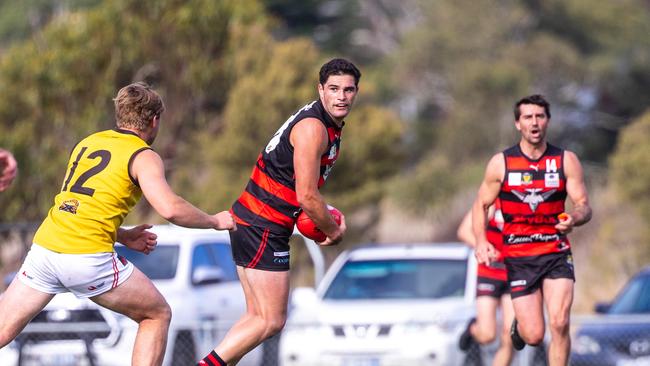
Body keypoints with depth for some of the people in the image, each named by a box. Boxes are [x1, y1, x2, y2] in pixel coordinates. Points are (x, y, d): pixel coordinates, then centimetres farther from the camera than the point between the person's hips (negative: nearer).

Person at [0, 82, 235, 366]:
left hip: (44, 247, 6)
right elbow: (170, 209, -14)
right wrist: (214, 221, 3)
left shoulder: (86, 143, 21)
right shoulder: (143, 157, 1)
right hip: (89, 257, -6)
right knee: (158, 315, 15)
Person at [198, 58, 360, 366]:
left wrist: (326, 221, 13)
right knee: (271, 320, -8)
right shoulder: (313, 128, -18)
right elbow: (307, 196, -20)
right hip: (263, 228, -10)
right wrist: (334, 231, -4)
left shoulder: (329, 126, 15)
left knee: (258, 316, 13)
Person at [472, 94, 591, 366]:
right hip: (518, 258, 0)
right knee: (533, 336, -4)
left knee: (559, 324, -18)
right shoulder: (501, 163, 1)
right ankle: (519, 325, 34)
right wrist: (481, 242, -10)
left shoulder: (567, 161, 2)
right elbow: (481, 205, 7)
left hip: (557, 254, 1)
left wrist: (574, 218, -24)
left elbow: (583, 205, 0)